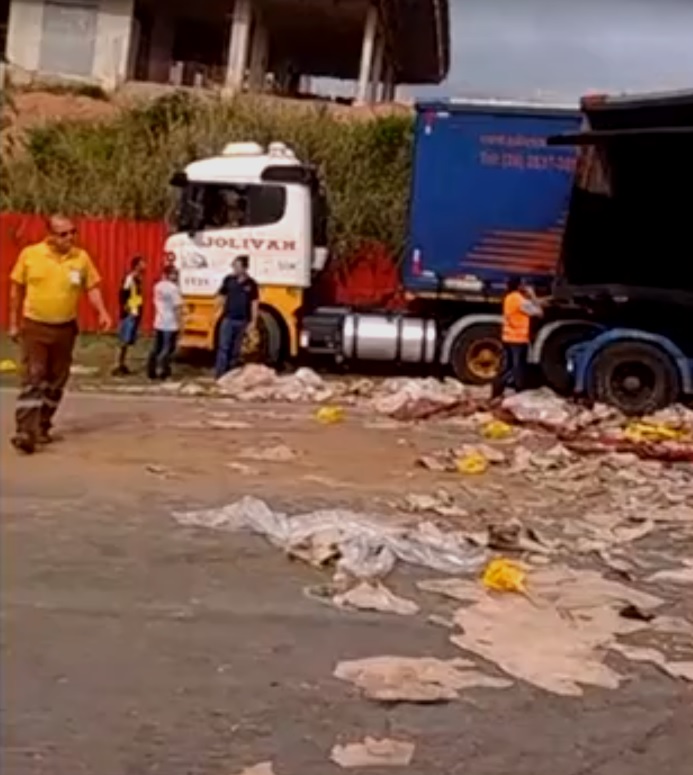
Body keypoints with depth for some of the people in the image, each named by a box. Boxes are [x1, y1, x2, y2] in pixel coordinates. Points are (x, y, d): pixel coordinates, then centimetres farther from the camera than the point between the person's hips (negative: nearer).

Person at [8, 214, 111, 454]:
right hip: (34, 327, -3)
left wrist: (102, 312, -11)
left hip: (65, 328, 3)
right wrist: (14, 323, 5)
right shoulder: (30, 255, -6)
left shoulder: (81, 257, -3)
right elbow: (17, 290, 3)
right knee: (32, 379, -11)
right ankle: (25, 432, -16)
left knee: (56, 382, 11)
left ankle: (42, 427, 25)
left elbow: (92, 287, 5)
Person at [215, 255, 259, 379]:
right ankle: (220, 375, -4)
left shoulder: (251, 284, -3)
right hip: (228, 319, 0)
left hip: (242, 321, 0)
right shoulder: (228, 280, 0)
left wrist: (253, 321, -2)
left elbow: (254, 303, 1)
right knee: (223, 348, -5)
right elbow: (221, 296, 9)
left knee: (236, 350, 10)